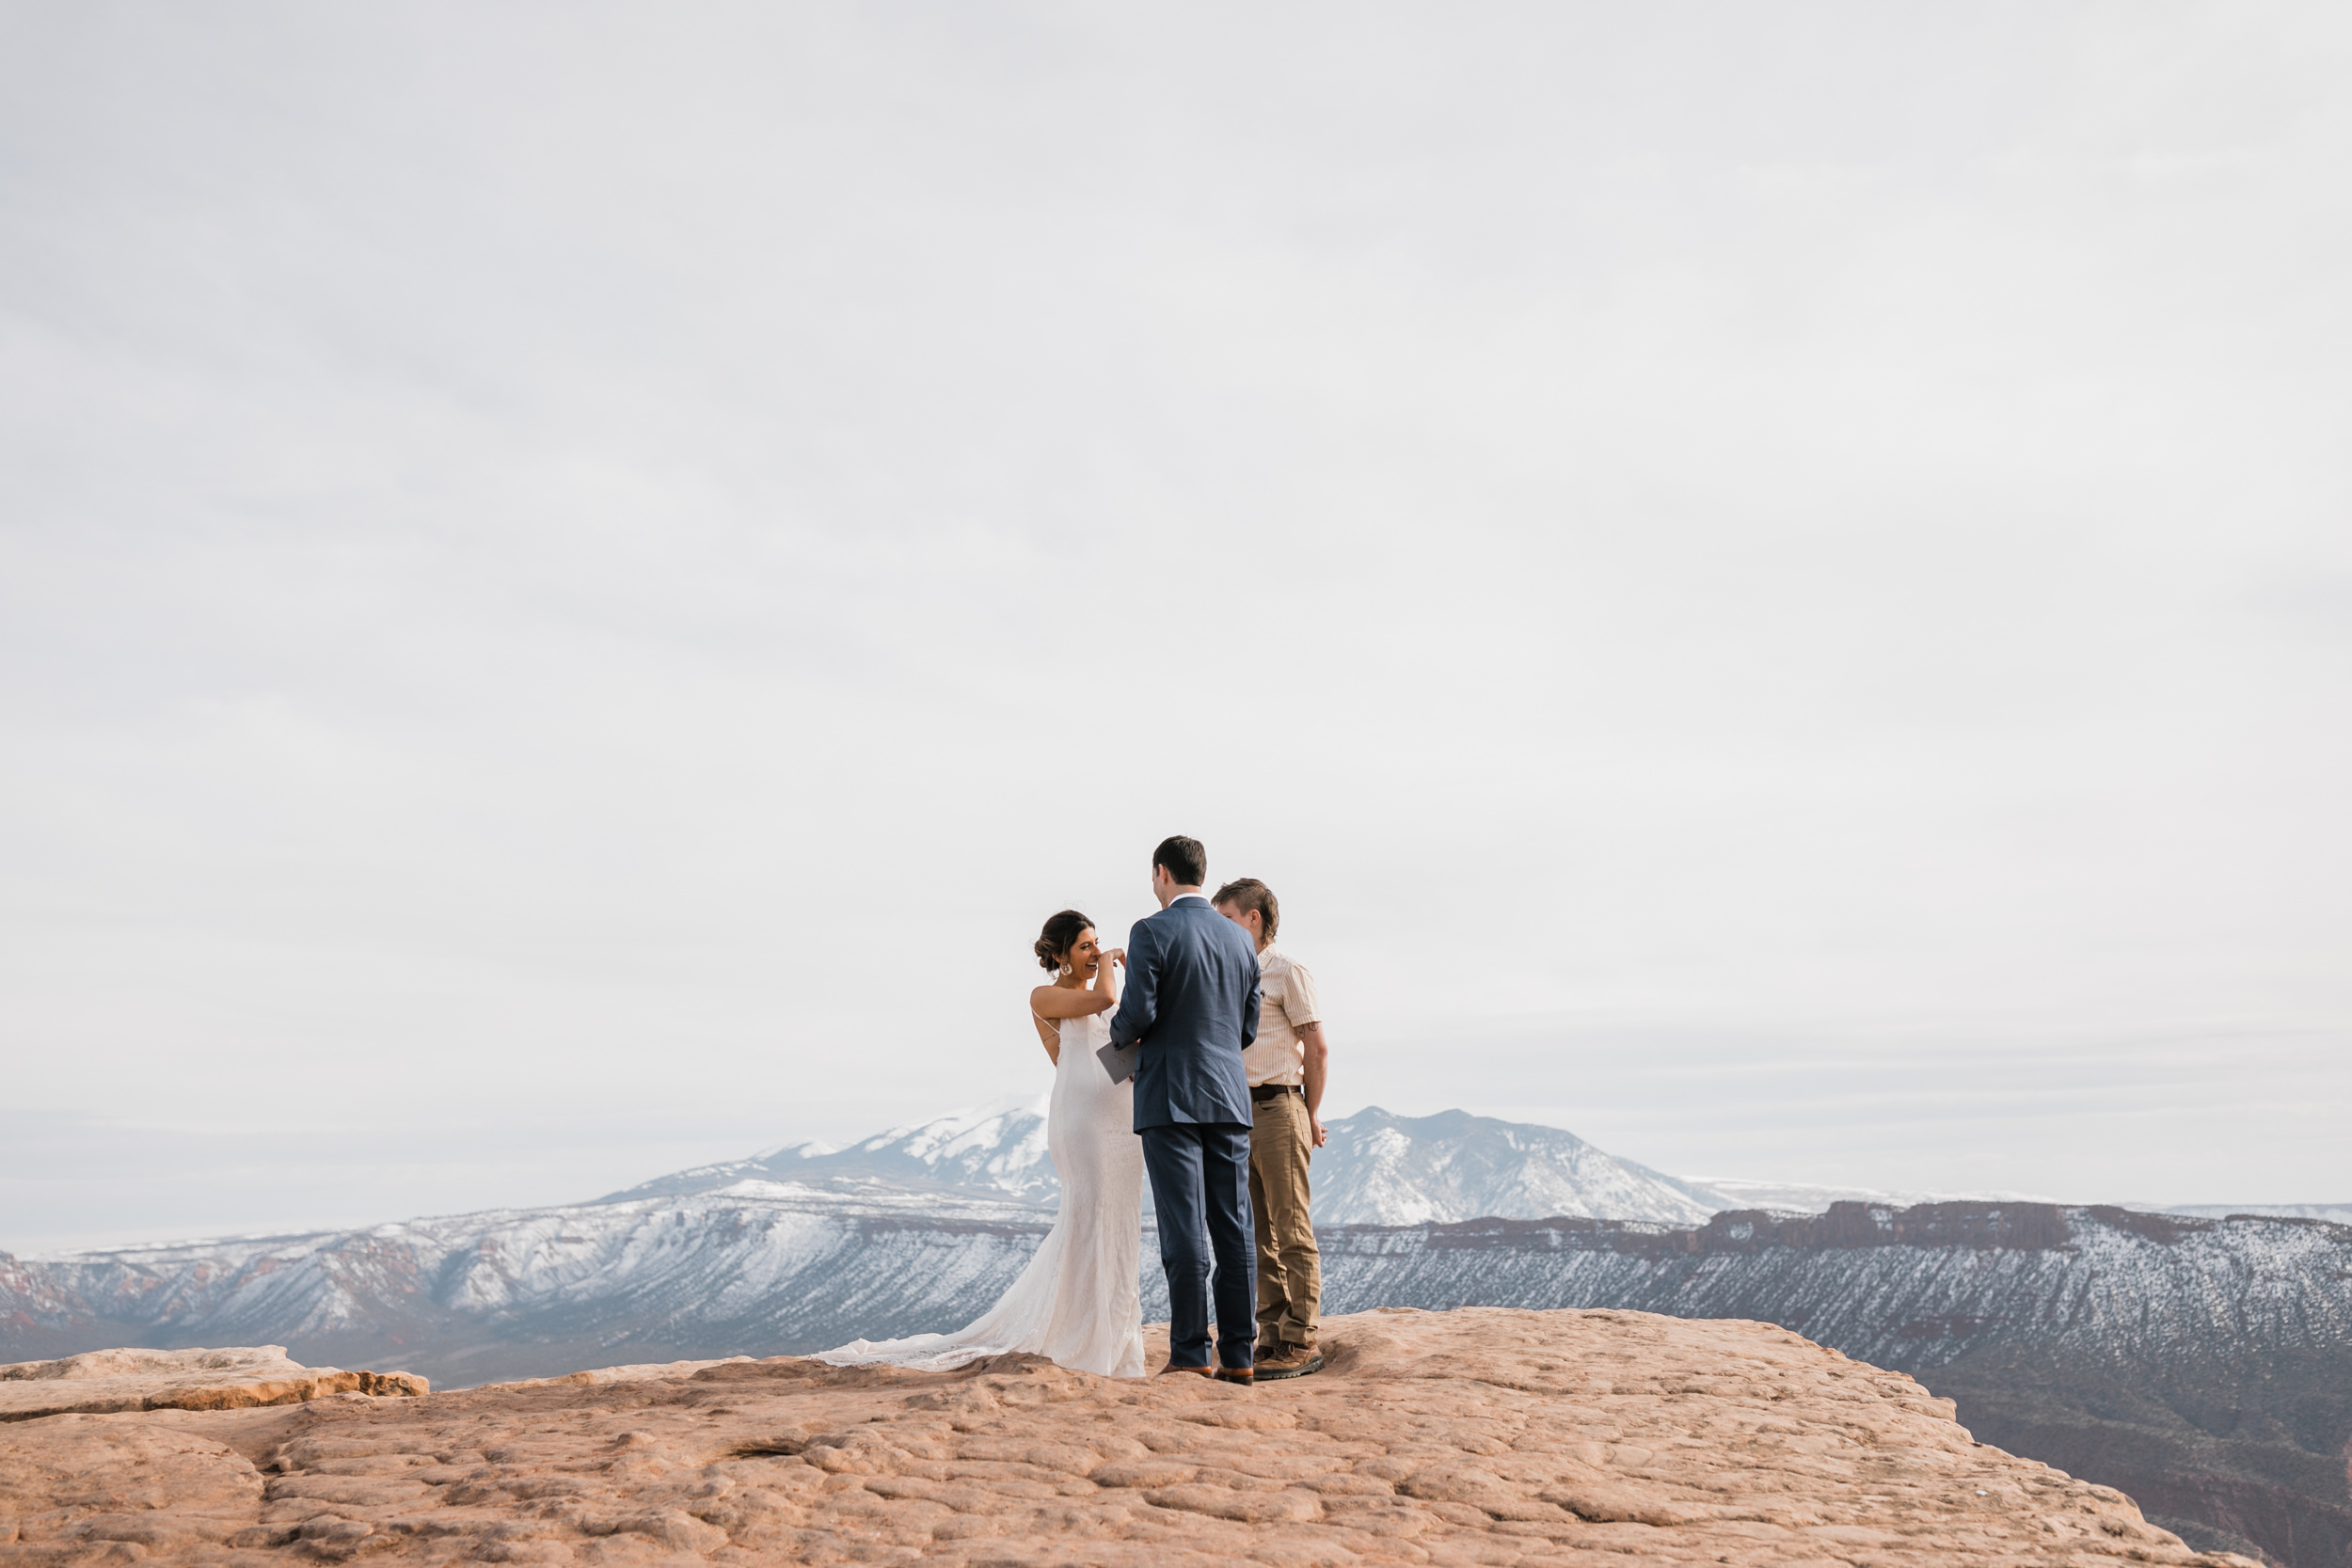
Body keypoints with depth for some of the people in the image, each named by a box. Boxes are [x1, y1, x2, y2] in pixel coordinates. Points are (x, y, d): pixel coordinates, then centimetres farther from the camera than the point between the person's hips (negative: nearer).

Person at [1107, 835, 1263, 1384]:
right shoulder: (1240, 939, 12)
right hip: (1230, 1097, 5)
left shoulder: (1152, 932, -7)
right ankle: (1237, 1354, 10)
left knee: (1184, 1228, -3)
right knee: (1233, 1227, 7)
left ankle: (1190, 1353, 0)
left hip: (1170, 1097, -5)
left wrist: (1121, 1034, 7)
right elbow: (1248, 1027, 14)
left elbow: (1138, 1013, -15)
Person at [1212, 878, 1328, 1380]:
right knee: (1259, 1234, 9)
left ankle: (1302, 1342, 0)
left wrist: (1311, 1116, -3)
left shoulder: (1287, 971, -4)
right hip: (1240, 1114, 8)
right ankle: (1273, 1336, 15)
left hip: (1278, 1108, -8)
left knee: (1291, 1230, -5)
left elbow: (1316, 1048, -5)